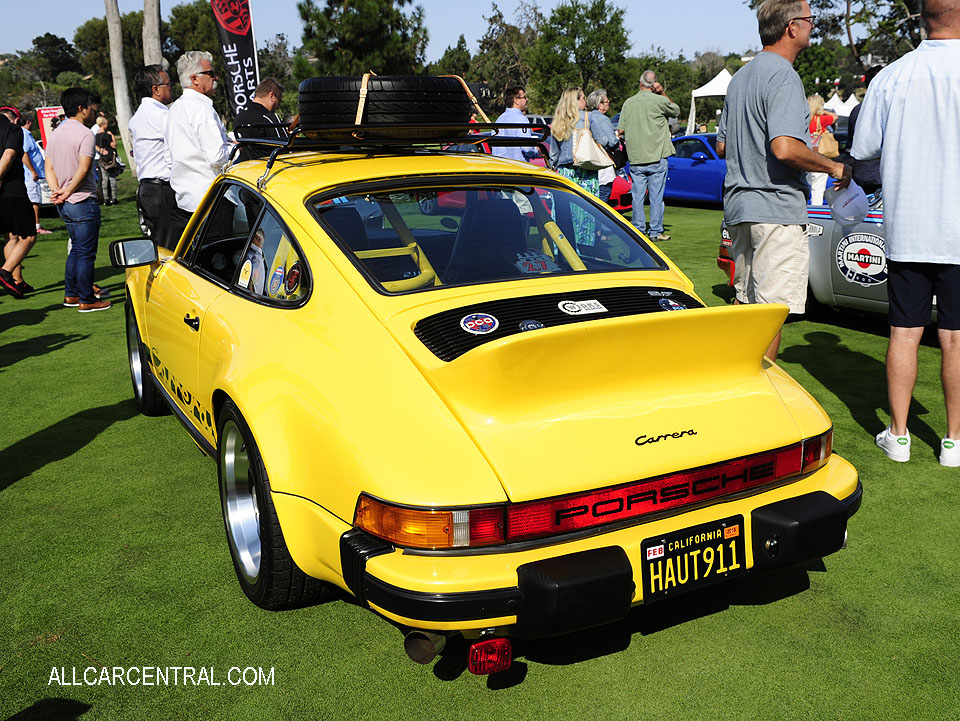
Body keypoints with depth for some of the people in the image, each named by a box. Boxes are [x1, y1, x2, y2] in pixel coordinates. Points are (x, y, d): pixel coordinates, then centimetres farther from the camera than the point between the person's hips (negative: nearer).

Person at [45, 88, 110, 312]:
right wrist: (67, 193, -12)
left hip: (65, 206, 9)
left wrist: (56, 191, -2)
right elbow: (83, 170, -21)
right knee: (86, 252, -2)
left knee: (76, 249, 19)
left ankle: (71, 294, 23)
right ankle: (86, 300, 3)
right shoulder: (84, 134, -13)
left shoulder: (55, 134, 14)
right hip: (83, 201, -9)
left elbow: (49, 168, 10)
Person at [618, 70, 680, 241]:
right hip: (657, 156, -3)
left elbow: (621, 130, 3)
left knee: (637, 195, 7)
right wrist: (663, 93, 8)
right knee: (656, 195, 2)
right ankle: (655, 232, 5)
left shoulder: (628, 103, 4)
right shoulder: (659, 100, -4)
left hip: (635, 157, 3)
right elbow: (676, 111, 15)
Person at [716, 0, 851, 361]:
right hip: (775, 209, -10)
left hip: (738, 206, 10)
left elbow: (722, 146, 22)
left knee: (745, 300, 18)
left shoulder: (740, 77, 17)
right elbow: (784, 148, -25)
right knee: (771, 309, -4)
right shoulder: (784, 76, -13)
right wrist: (834, 166, -12)